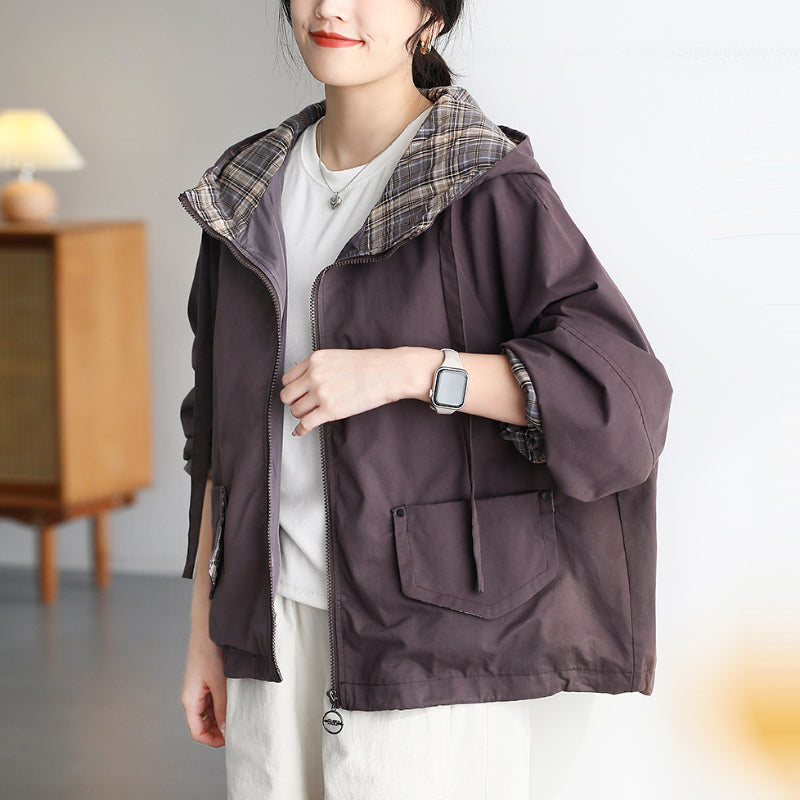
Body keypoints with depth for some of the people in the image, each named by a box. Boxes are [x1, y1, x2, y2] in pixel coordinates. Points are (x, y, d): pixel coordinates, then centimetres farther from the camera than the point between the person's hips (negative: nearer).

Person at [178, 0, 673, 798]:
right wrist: (205, 626, 14)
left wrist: (405, 370, -21)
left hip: (427, 631, -5)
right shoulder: (251, 192, 10)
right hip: (279, 621, 6)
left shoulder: (488, 185, -8)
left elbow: (624, 391, -15)